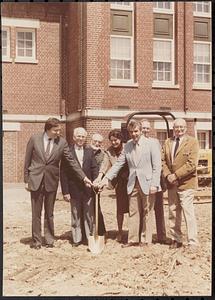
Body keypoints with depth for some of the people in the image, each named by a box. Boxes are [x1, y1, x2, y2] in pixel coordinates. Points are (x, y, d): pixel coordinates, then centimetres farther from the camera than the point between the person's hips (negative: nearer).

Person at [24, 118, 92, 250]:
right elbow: (27, 160, 1)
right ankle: (36, 241, 17)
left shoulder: (62, 142, -3)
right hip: (36, 180, -1)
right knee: (36, 213, 6)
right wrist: (26, 179, -1)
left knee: (49, 213, 10)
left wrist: (84, 177, -5)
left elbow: (71, 161, -1)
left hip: (52, 181, 1)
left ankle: (49, 239, 22)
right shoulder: (34, 139, -4)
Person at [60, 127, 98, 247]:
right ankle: (76, 239, 19)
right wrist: (65, 191, -9)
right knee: (75, 215, 8)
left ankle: (90, 237, 19)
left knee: (89, 214, 8)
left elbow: (95, 169, 5)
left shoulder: (89, 151, 6)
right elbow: (63, 173, -4)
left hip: (88, 189, 2)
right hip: (74, 189, -2)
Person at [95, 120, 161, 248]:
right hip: (133, 184, 4)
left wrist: (154, 184, -15)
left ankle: (146, 240, 15)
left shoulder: (151, 144, -5)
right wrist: (107, 178, -3)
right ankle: (133, 239, 16)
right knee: (133, 213, 8)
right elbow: (118, 164, 7)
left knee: (147, 213, 5)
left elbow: (157, 166, -8)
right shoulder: (127, 146, 8)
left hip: (147, 183, -4)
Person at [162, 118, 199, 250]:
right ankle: (176, 240, 23)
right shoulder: (168, 142, 12)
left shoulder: (192, 142, -5)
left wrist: (176, 175, -17)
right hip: (171, 183, 6)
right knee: (173, 213, 11)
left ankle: (193, 243, 2)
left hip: (186, 183, -5)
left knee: (188, 212, -6)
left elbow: (192, 164, -14)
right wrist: (168, 175, -7)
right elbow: (164, 161, 10)